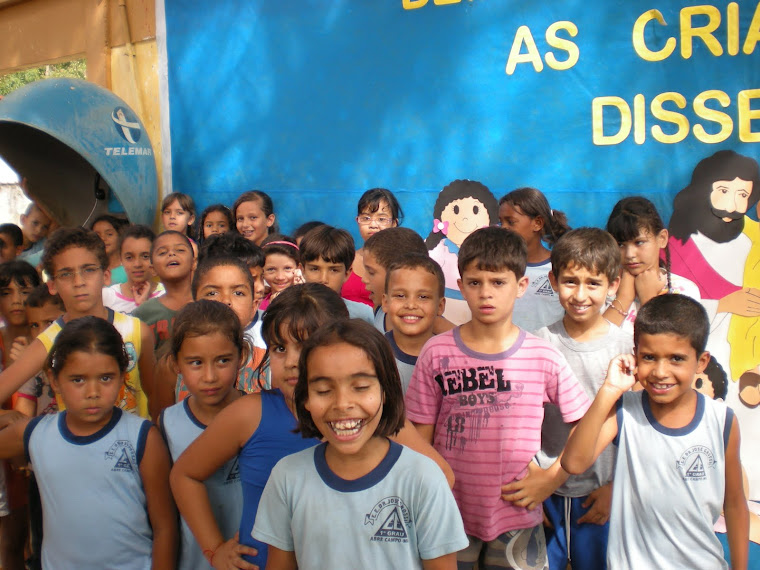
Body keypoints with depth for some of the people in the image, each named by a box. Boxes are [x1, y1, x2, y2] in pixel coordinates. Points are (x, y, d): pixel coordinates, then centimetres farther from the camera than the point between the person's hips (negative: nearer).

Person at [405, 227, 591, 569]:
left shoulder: (545, 358, -7)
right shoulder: (436, 352, -6)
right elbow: (420, 437, -1)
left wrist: (553, 477, -6)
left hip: (518, 518, 0)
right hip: (450, 515, 0)